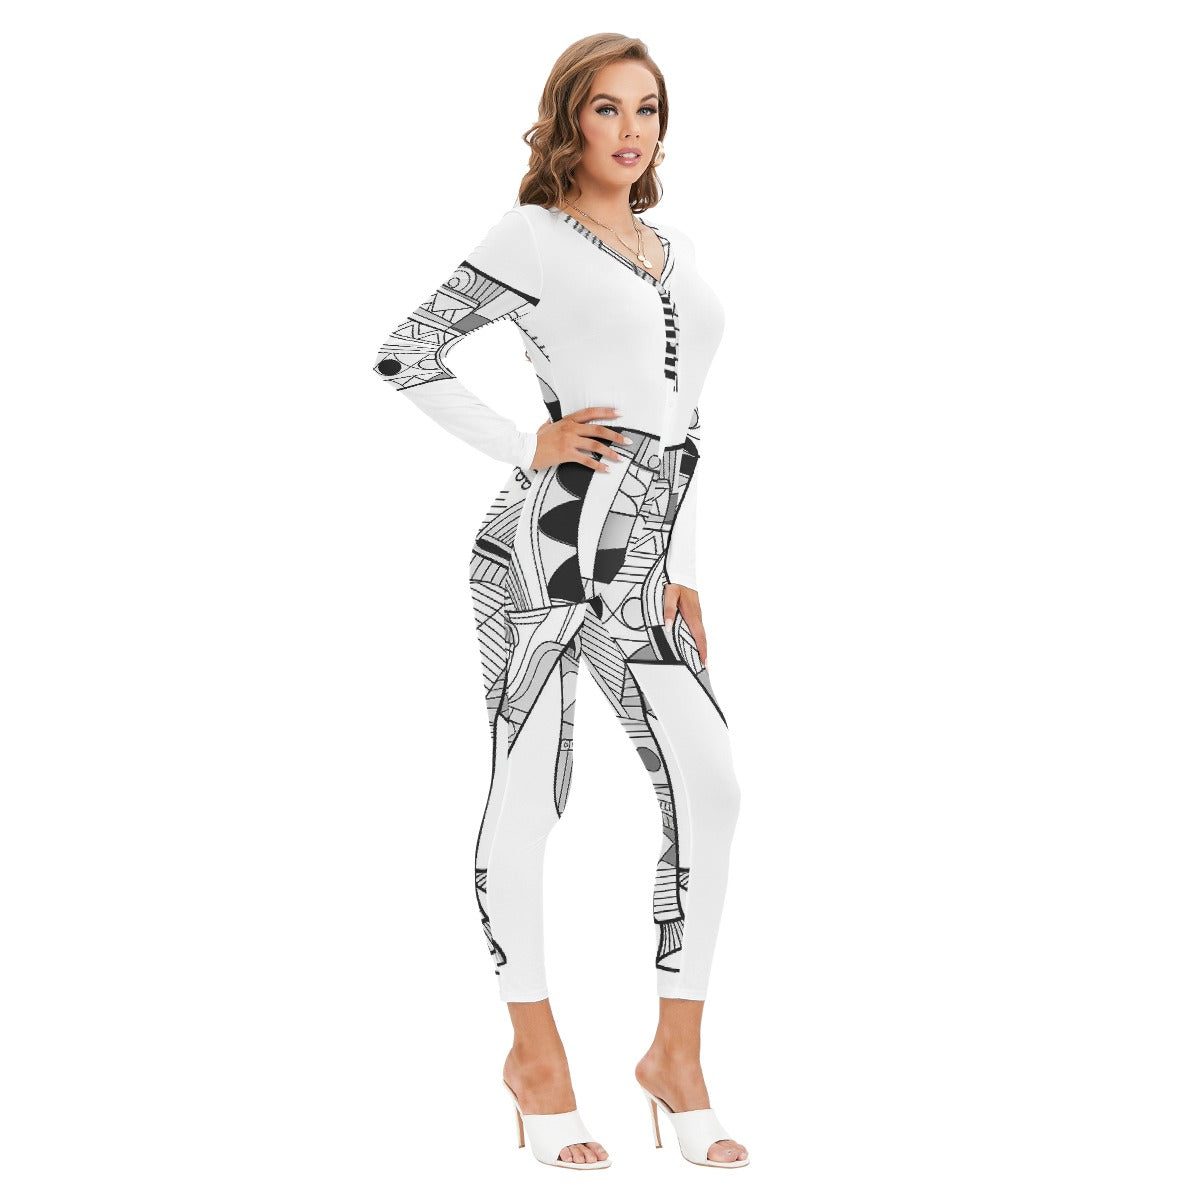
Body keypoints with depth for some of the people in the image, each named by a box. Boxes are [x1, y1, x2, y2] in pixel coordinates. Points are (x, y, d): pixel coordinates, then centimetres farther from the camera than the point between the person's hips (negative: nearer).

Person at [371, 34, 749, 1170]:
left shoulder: (677, 250, 20)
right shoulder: (531, 238, 1)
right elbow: (406, 355, 0)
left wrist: (683, 572, 20)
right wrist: (525, 448, -6)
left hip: (639, 565, 6)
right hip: (550, 541, -6)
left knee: (709, 788, -4)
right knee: (528, 795, 1)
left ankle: (676, 1054, 6)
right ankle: (536, 1057, 13)